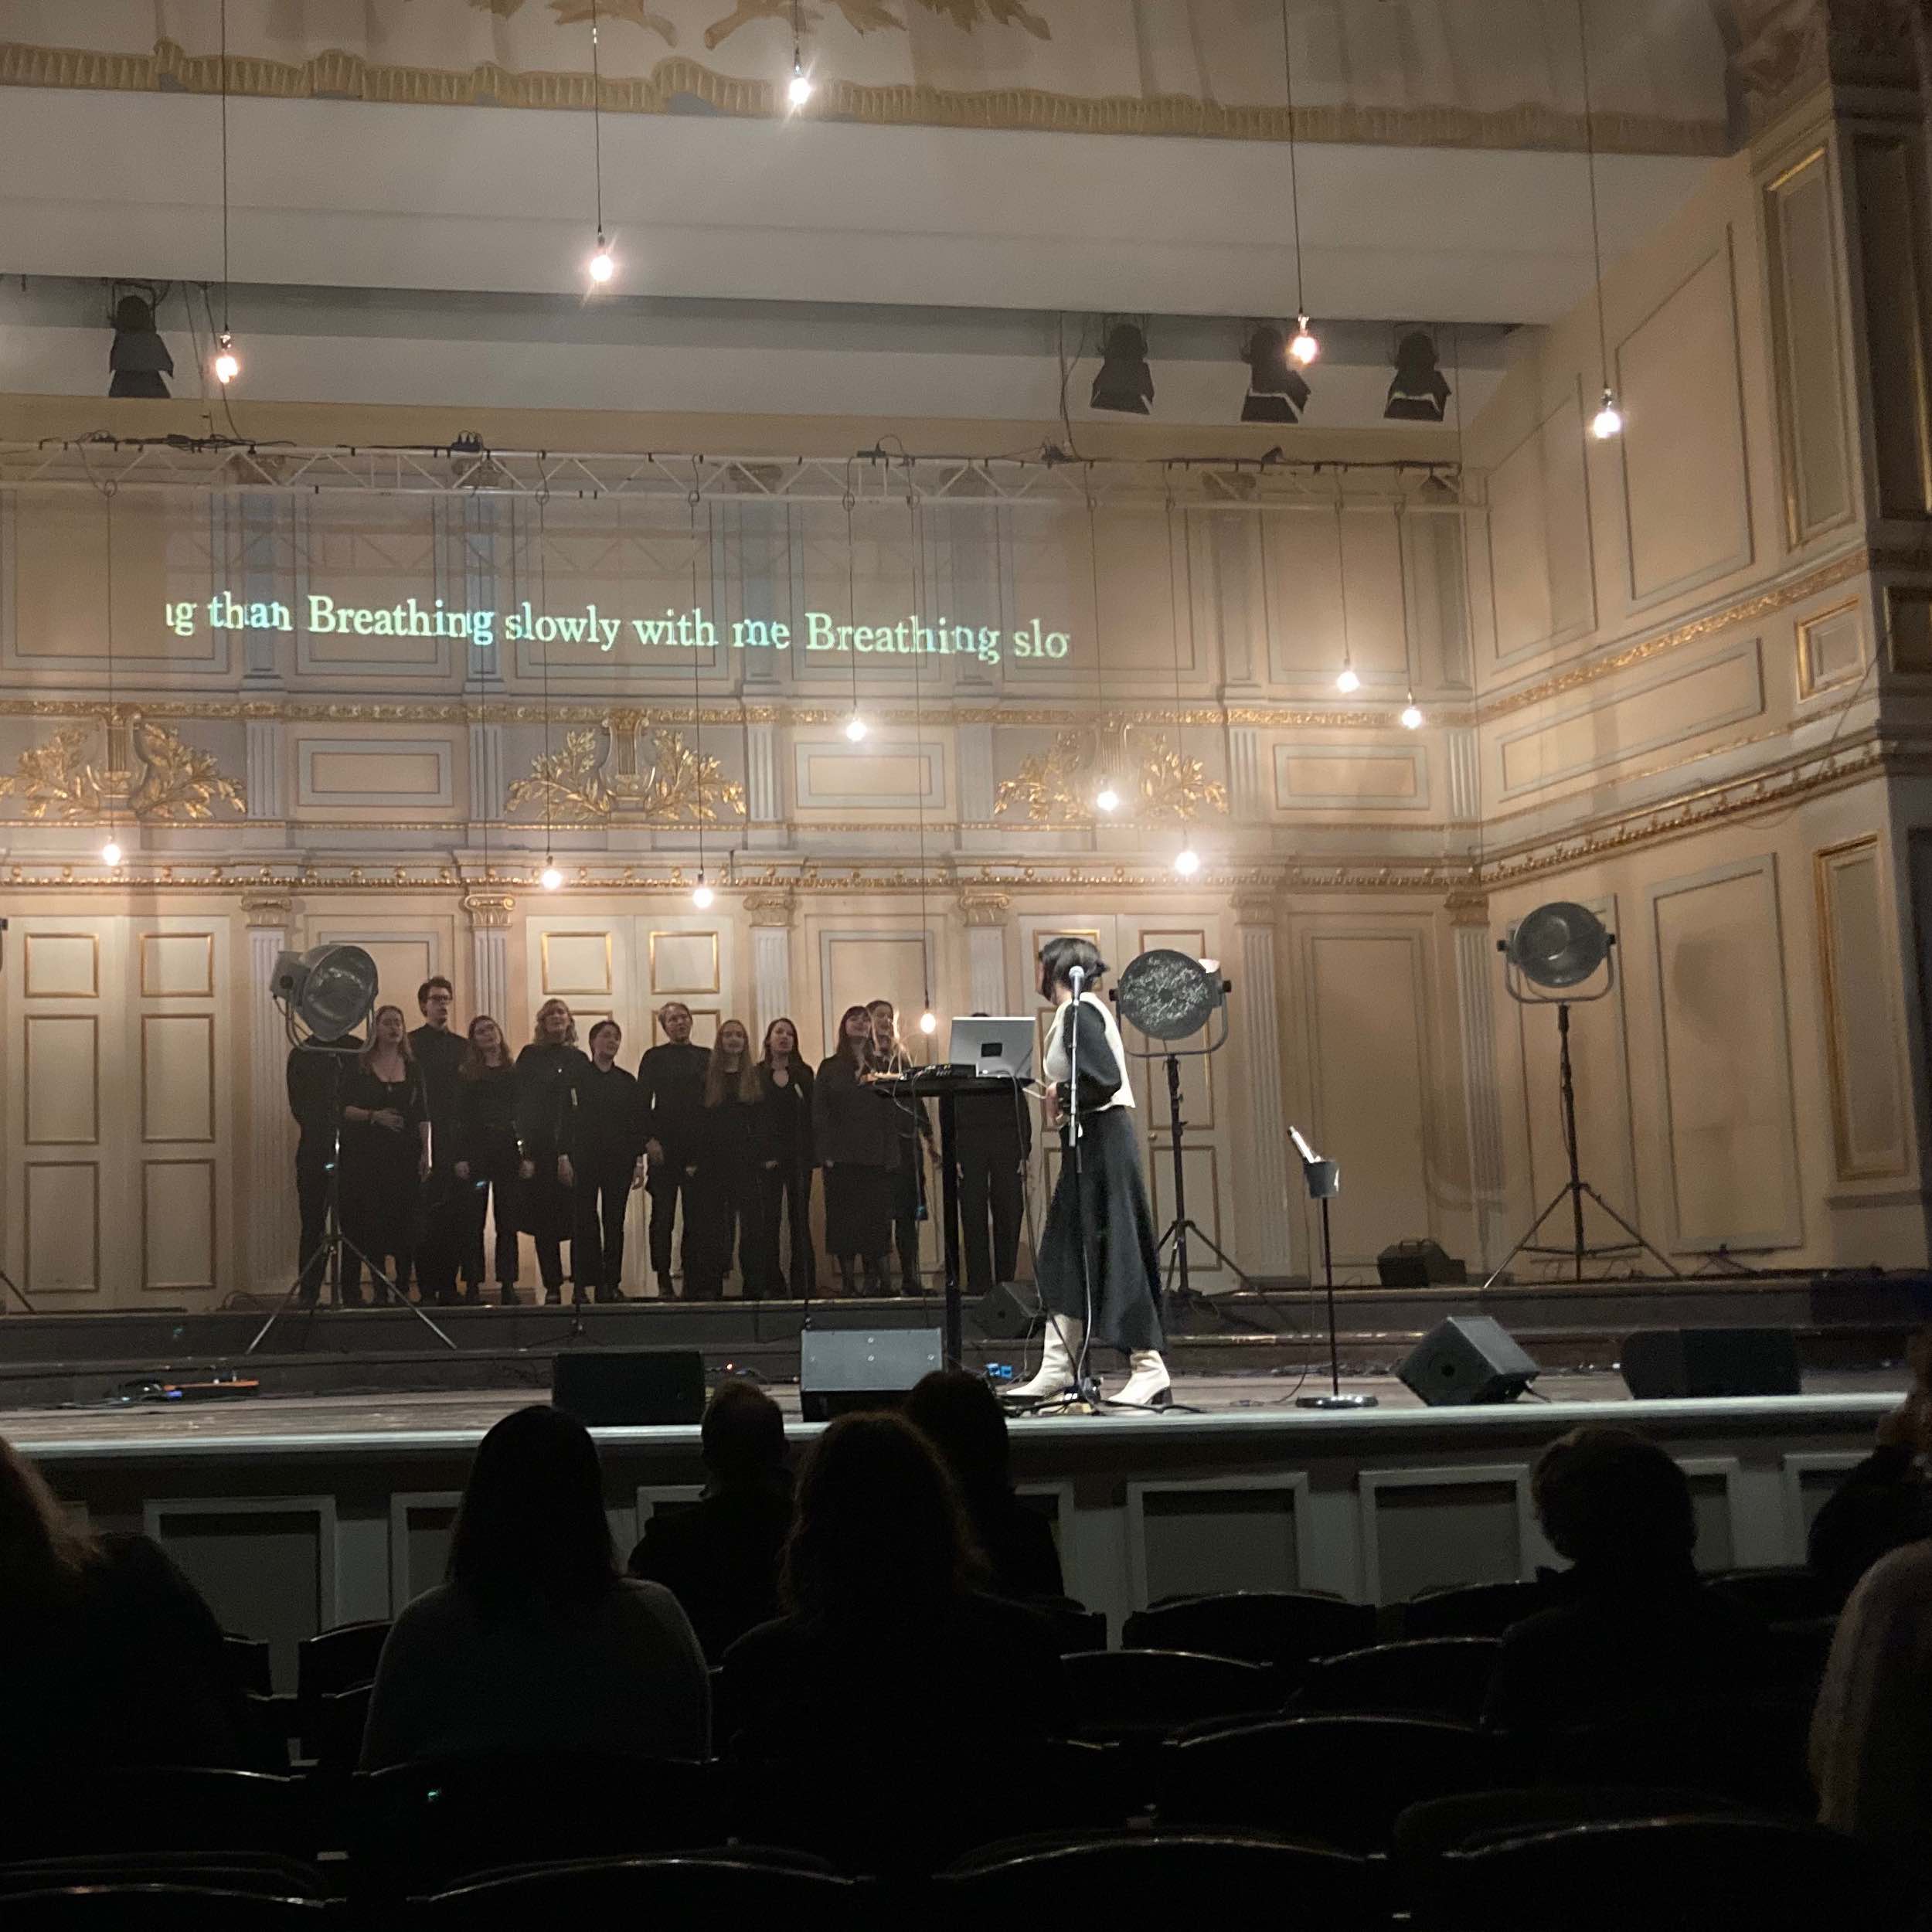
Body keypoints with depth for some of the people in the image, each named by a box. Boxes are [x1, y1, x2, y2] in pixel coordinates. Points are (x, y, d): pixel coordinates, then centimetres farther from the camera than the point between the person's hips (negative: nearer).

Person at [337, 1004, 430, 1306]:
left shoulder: (412, 1068, 11)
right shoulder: (359, 1065, 2)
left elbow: (422, 1116, 10)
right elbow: (345, 1108, -2)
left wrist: (425, 1153, 3)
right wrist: (374, 1116, -17)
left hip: (403, 1156, 3)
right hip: (365, 1154, -3)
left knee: (402, 1221, 0)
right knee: (362, 1222, -5)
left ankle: (401, 1289, 6)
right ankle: (351, 1294, -2)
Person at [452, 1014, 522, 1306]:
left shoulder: (515, 1074, 10)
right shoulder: (467, 1075, 6)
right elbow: (460, 1117, 1)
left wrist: (528, 1156, 0)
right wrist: (460, 1157, -9)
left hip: (508, 1150, 2)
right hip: (475, 1149, -1)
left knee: (508, 1221, 2)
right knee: (471, 1222, -2)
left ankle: (507, 1285, 6)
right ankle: (472, 1285, 1)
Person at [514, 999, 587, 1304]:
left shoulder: (578, 1059, 10)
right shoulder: (530, 1057, 7)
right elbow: (520, 1104, 2)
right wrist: (525, 1152, -7)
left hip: (571, 1146, 0)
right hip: (538, 1148, 0)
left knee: (577, 1217, -3)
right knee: (544, 1220, 1)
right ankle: (552, 1287, 7)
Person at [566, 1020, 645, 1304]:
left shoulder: (627, 1082, 11)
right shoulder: (576, 1076, 2)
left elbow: (637, 1122, 11)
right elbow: (565, 1119, -1)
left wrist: (639, 1162, 4)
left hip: (619, 1161, 3)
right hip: (584, 1160, -3)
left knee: (615, 1223, 2)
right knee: (584, 1222, -5)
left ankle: (611, 1283, 5)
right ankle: (583, 1284, -4)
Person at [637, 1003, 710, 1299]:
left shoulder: (705, 1057, 13)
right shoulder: (654, 1057, 5)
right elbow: (643, 1102, 1)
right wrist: (650, 1139, -10)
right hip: (665, 1146, -2)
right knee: (663, 1216, -2)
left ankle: (693, 1279, 6)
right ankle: (664, 1281, 2)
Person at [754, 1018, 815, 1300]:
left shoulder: (804, 1074, 12)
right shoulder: (757, 1075, 6)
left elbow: (811, 1115, 7)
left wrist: (809, 1154, -4)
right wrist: (764, 1155, -9)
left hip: (798, 1155, 1)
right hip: (768, 1157, -1)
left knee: (800, 1219, 0)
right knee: (769, 1220, -4)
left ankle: (803, 1284, 1)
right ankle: (770, 1283, -2)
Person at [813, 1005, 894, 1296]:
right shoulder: (830, 1067, 9)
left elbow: (891, 1110, 7)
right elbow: (819, 1113, 4)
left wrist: (889, 1153, -3)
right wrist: (826, 1154, -7)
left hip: (876, 1157, 1)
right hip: (842, 1159, -1)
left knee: (877, 1217, -3)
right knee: (843, 1220, -3)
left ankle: (875, 1282, 0)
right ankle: (847, 1281, 1)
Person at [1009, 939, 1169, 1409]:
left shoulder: (1079, 1012, -13)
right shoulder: (1079, 1011, 17)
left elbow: (1106, 1079, -23)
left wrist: (1065, 1101, -9)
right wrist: (1065, 1100, 8)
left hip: (1101, 1138, -10)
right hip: (1090, 1142, 10)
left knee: (1112, 1253, -8)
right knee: (1064, 1255, 10)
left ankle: (1149, 1368, -6)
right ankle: (1057, 1369, 12)